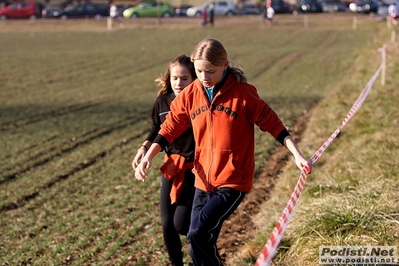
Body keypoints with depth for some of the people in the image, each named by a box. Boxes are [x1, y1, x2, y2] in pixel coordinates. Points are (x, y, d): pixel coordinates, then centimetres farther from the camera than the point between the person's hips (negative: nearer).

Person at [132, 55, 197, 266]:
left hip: (194, 170, -5)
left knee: (181, 224, -10)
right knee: (167, 225, 6)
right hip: (170, 168, 5)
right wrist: (143, 148, 0)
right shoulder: (163, 101, -2)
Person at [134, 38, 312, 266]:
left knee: (198, 233, -21)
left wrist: (298, 155, -9)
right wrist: (148, 157, -4)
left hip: (234, 181, -5)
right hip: (203, 181, 5)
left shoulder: (243, 93, -12)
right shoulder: (190, 94, 0)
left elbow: (272, 124, -5)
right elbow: (170, 128, 7)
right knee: (204, 242, 10)